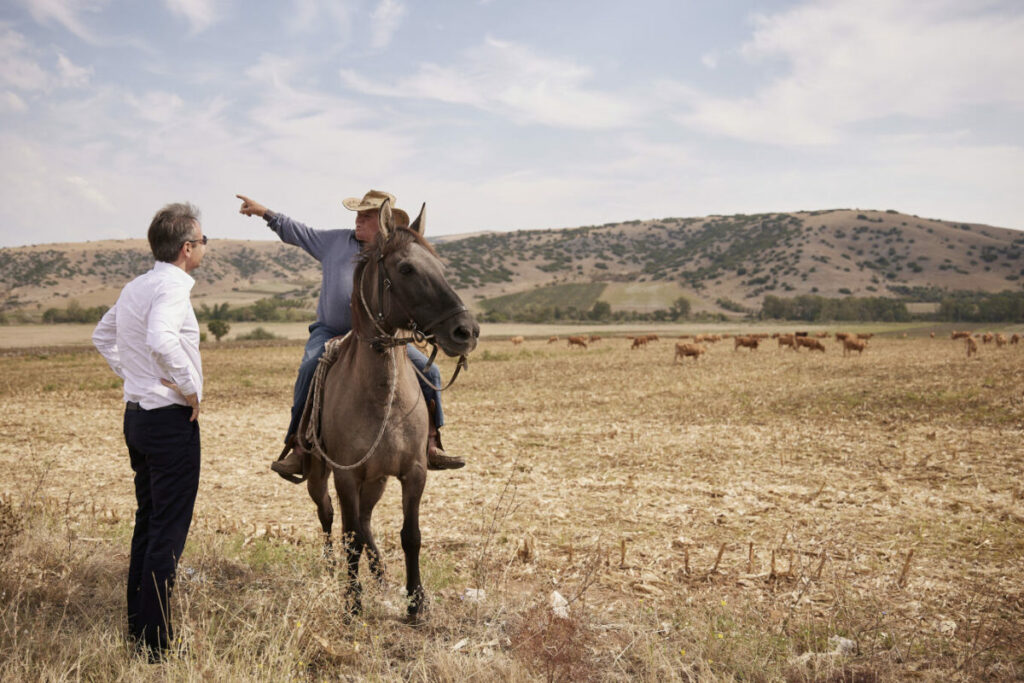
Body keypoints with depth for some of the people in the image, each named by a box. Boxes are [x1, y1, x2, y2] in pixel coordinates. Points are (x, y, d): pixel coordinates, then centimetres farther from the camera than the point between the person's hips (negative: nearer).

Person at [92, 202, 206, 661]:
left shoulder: (135, 287, 10)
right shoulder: (172, 287, -18)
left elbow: (103, 336, 25)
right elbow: (161, 341, -36)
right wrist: (190, 387, -23)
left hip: (136, 413, 9)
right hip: (171, 418, -9)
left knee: (147, 521, 19)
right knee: (169, 531, -2)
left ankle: (137, 626, 29)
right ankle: (155, 641, 5)